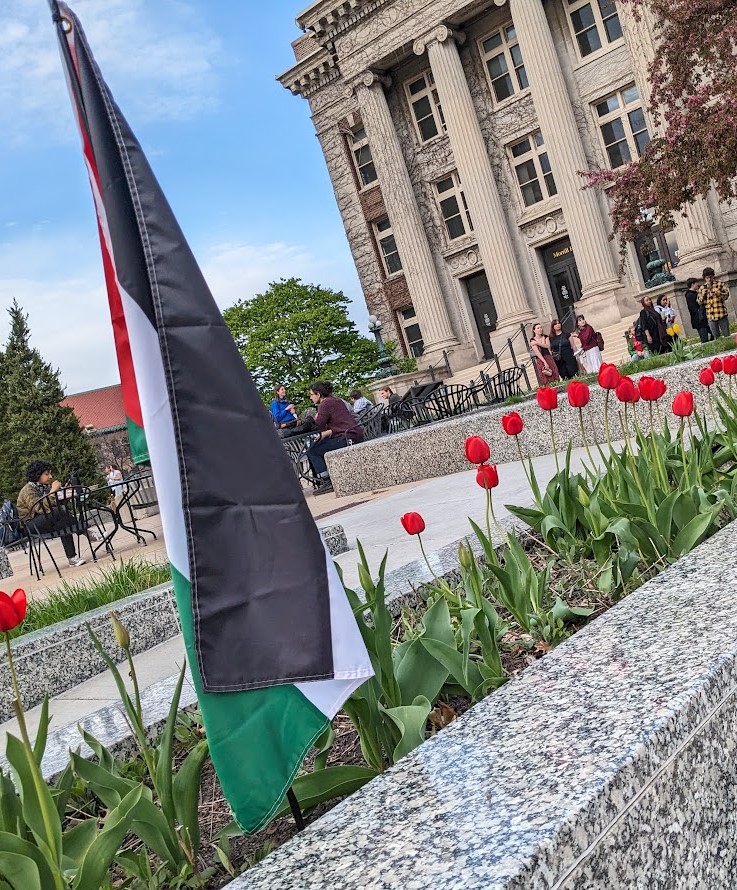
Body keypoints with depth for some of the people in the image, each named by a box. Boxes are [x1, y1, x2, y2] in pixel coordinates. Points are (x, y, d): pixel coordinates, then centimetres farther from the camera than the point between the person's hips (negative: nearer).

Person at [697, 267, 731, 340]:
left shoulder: (720, 284, 4)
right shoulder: (701, 288, 9)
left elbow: (726, 295, -2)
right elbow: (699, 302, 8)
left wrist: (717, 293, -18)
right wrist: (702, 295, -9)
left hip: (721, 314, -2)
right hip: (710, 316, 2)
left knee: (726, 336, 4)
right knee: (716, 337, 7)